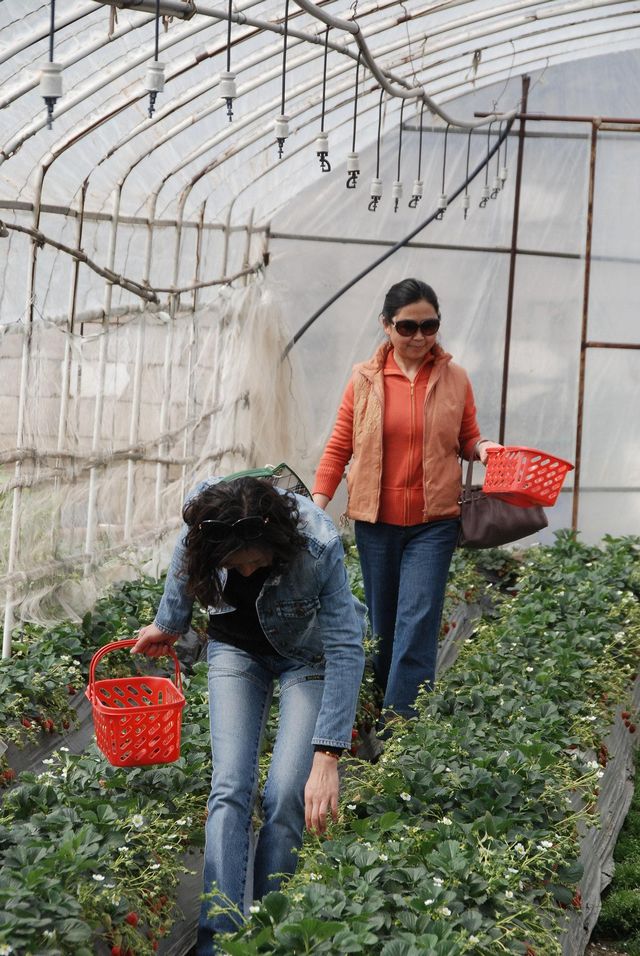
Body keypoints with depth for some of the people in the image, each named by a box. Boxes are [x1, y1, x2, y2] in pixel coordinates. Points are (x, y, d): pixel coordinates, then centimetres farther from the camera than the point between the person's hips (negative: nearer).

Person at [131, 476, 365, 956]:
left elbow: (346, 651, -33)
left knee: (286, 796, -15)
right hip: (237, 644, 2)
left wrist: (327, 758, -38)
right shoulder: (202, 523, -27)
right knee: (230, 788, -13)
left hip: (307, 652, -2)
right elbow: (184, 570, -1)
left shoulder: (318, 546, -36)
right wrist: (167, 624, 16)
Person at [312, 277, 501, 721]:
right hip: (376, 521, 1)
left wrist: (484, 447, -12)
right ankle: (382, 706, 26)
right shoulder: (365, 379, 2)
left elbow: (468, 438, 12)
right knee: (381, 625, 10)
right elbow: (339, 447, 4)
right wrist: (317, 505, -5)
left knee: (418, 622, -10)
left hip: (434, 521, -1)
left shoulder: (454, 379, 3)